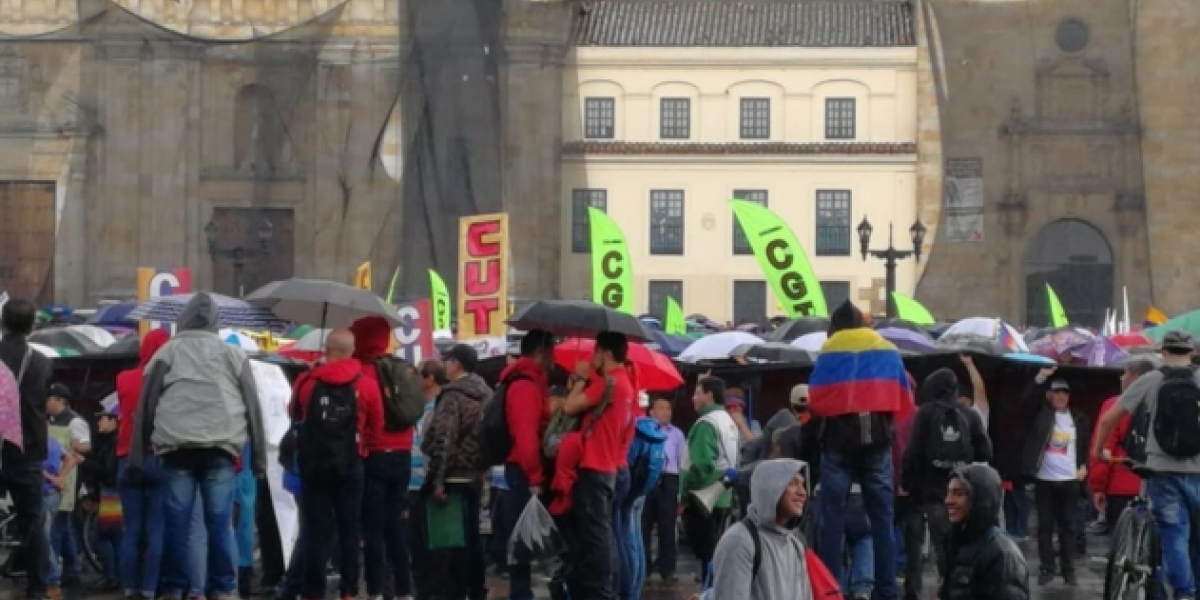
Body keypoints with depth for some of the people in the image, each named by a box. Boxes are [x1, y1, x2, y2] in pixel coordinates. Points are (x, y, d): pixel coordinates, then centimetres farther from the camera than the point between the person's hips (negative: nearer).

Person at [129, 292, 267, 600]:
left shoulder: (167, 351, 12)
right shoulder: (233, 353, 13)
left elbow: (146, 404, 8)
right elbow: (252, 406, 11)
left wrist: (137, 455, 9)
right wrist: (259, 457, 13)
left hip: (177, 447, 0)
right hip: (219, 447, 0)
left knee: (177, 521, 2)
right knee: (219, 522, 0)